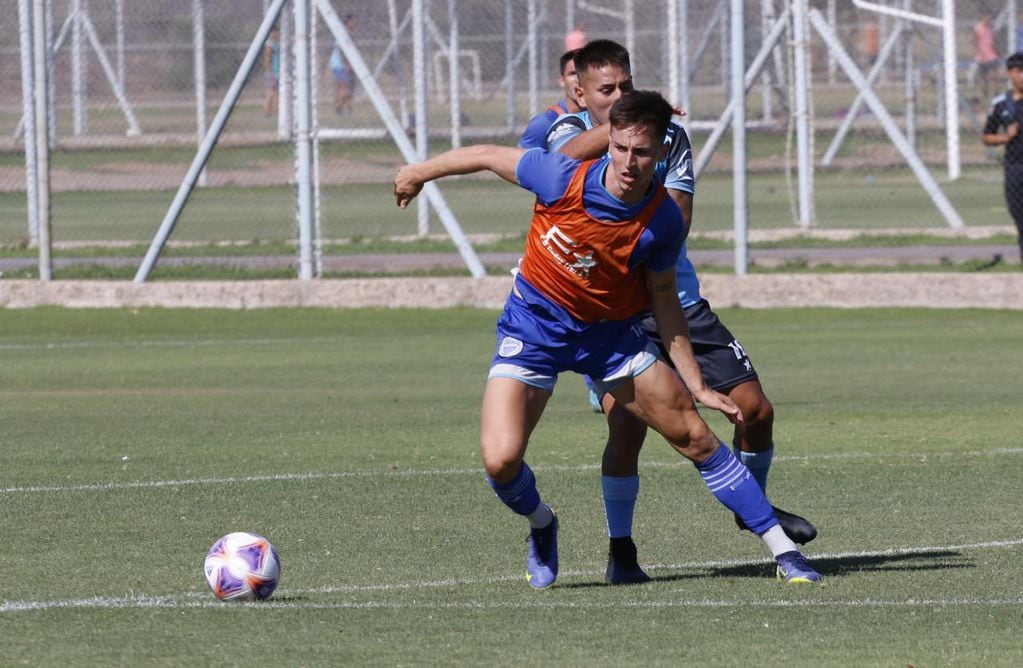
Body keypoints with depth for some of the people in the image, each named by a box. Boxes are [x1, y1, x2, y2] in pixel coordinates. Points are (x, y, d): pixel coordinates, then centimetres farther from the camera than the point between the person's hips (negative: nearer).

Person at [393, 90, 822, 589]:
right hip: (534, 325, -1)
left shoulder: (663, 221, -17)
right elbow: (489, 156, -7)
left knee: (694, 436, -1)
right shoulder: (563, 178, -25)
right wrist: (419, 173, 9)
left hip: (610, 332, 2)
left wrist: (697, 386, -1)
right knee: (500, 461, -18)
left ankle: (782, 548, 11)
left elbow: (663, 298, -2)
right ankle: (541, 526, 18)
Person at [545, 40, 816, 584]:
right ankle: (620, 550, -1)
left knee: (755, 407, 3)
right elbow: (568, 154, -33)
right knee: (626, 425, -20)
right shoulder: (568, 132, -6)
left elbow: (677, 223, -9)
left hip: (678, 301, 3)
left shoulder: (668, 135, -1)